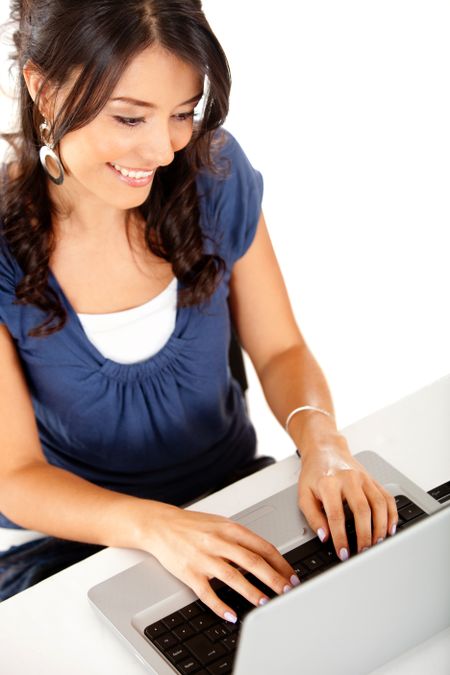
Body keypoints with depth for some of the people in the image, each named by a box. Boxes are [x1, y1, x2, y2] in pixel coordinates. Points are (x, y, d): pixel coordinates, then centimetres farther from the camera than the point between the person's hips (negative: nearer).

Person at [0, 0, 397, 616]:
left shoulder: (215, 171, -9)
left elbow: (280, 349, 0)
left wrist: (320, 437, -22)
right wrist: (153, 525, -35)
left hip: (234, 495, 3)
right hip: (67, 539, -2)